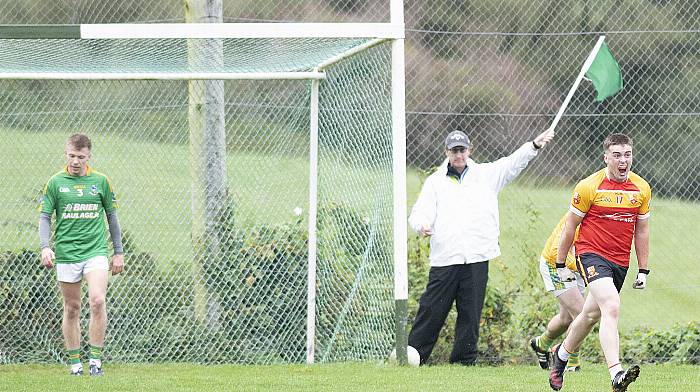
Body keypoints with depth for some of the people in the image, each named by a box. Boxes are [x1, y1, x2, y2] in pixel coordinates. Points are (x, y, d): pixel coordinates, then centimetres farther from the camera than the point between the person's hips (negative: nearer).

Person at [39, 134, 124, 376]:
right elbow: (45, 216, 3)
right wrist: (45, 247, -13)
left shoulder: (100, 181, 5)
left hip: (95, 251, 0)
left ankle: (96, 358, -12)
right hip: (66, 254, 0)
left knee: (97, 301, -18)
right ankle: (74, 362, 13)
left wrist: (119, 252, 12)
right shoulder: (56, 182, 2)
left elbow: (112, 216, 13)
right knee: (71, 308, 5)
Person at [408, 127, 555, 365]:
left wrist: (535, 145, -17)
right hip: (444, 259, -1)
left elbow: (514, 163, 0)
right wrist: (421, 225, -19)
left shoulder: (487, 174, 12)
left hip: (477, 258, 1)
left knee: (470, 314, 2)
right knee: (431, 312, -2)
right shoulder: (435, 182, 12)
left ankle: (464, 362, 10)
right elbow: (419, 213, 5)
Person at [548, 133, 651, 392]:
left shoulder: (642, 189, 3)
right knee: (611, 307, -26)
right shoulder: (589, 187, -10)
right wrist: (561, 265, 4)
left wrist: (643, 270, 13)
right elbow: (570, 225, 0)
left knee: (591, 315, 17)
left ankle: (561, 354, 43)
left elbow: (641, 231, 13)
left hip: (620, 262, 6)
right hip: (591, 255, -6)